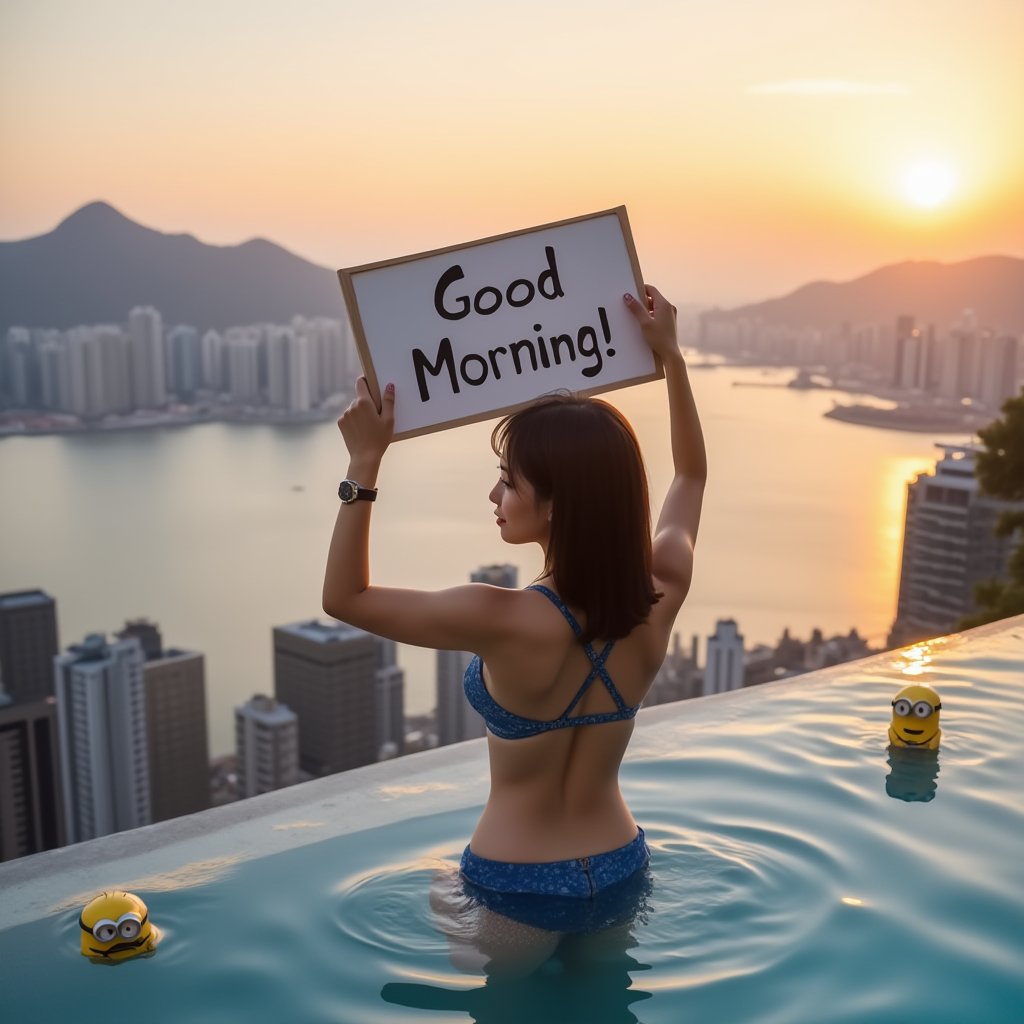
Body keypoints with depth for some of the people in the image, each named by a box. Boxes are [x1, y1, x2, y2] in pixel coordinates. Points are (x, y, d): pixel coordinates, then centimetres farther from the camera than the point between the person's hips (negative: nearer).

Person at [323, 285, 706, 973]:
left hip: (514, 894, -5)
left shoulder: (507, 624, -30)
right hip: (619, 877, 5)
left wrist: (364, 465, -22)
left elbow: (345, 598, -16)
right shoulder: (662, 596, -15)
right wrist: (670, 354, 7)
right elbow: (691, 474, 6)